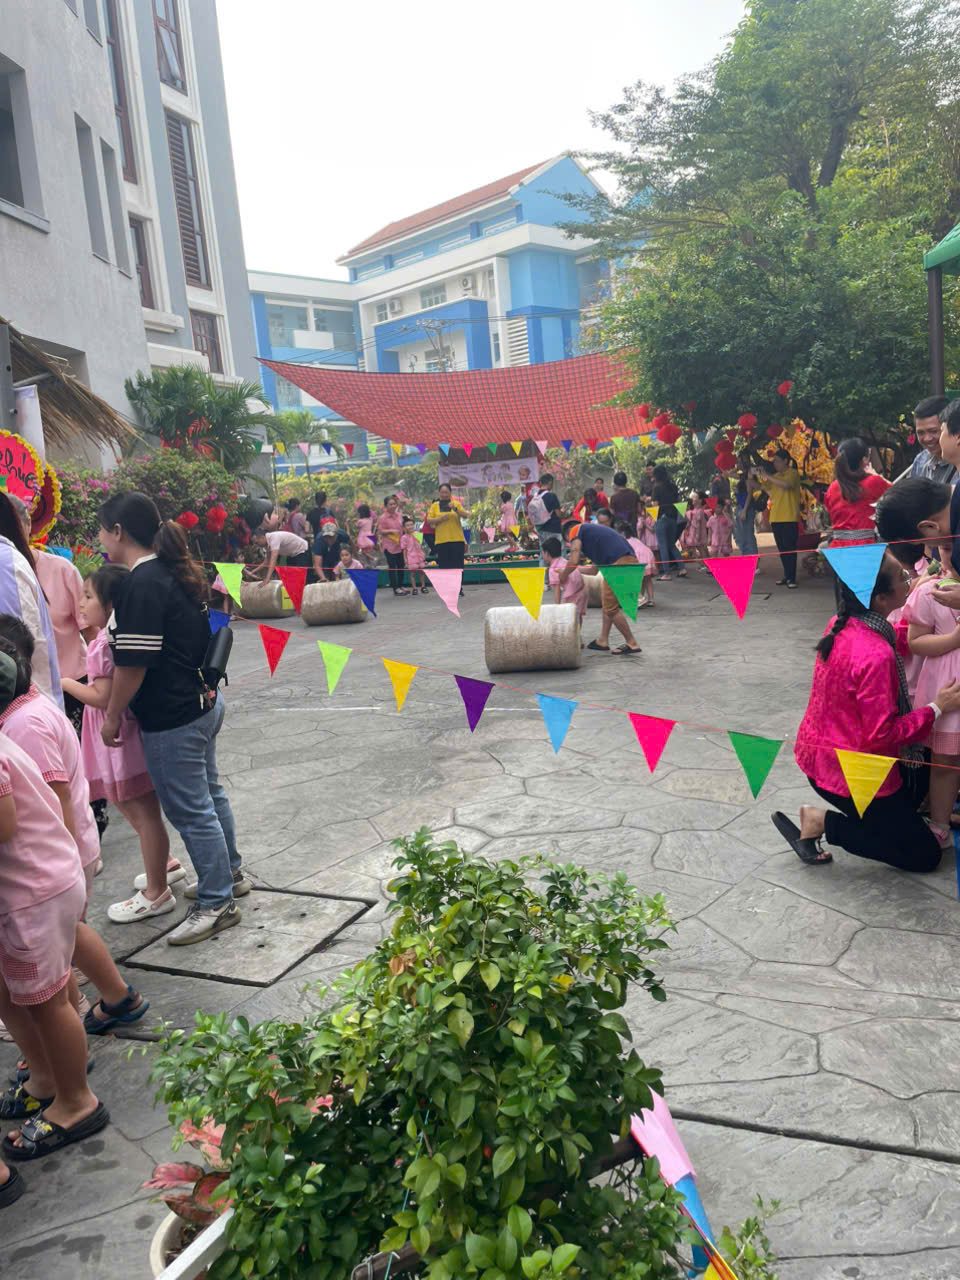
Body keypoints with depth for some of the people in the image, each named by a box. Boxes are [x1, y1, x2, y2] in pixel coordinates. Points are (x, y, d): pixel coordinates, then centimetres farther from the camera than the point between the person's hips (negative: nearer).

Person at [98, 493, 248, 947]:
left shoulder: (141, 584, -22)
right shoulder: (176, 571, 7)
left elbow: (133, 664, -23)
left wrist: (112, 716, -11)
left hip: (171, 719, -10)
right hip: (202, 703, 10)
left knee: (190, 811, 2)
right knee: (208, 794, 22)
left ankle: (217, 904, 15)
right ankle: (230, 873, 39)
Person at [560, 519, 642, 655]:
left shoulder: (575, 531, 10)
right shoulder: (593, 529, 35)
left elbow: (574, 561, -4)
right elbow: (596, 569, 35)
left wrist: (564, 575, 14)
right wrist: (569, 571, 43)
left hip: (619, 564, -9)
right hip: (632, 561, 9)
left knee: (610, 608, 2)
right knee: (607, 601, 21)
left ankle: (632, 643, 8)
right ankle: (603, 641, 25)